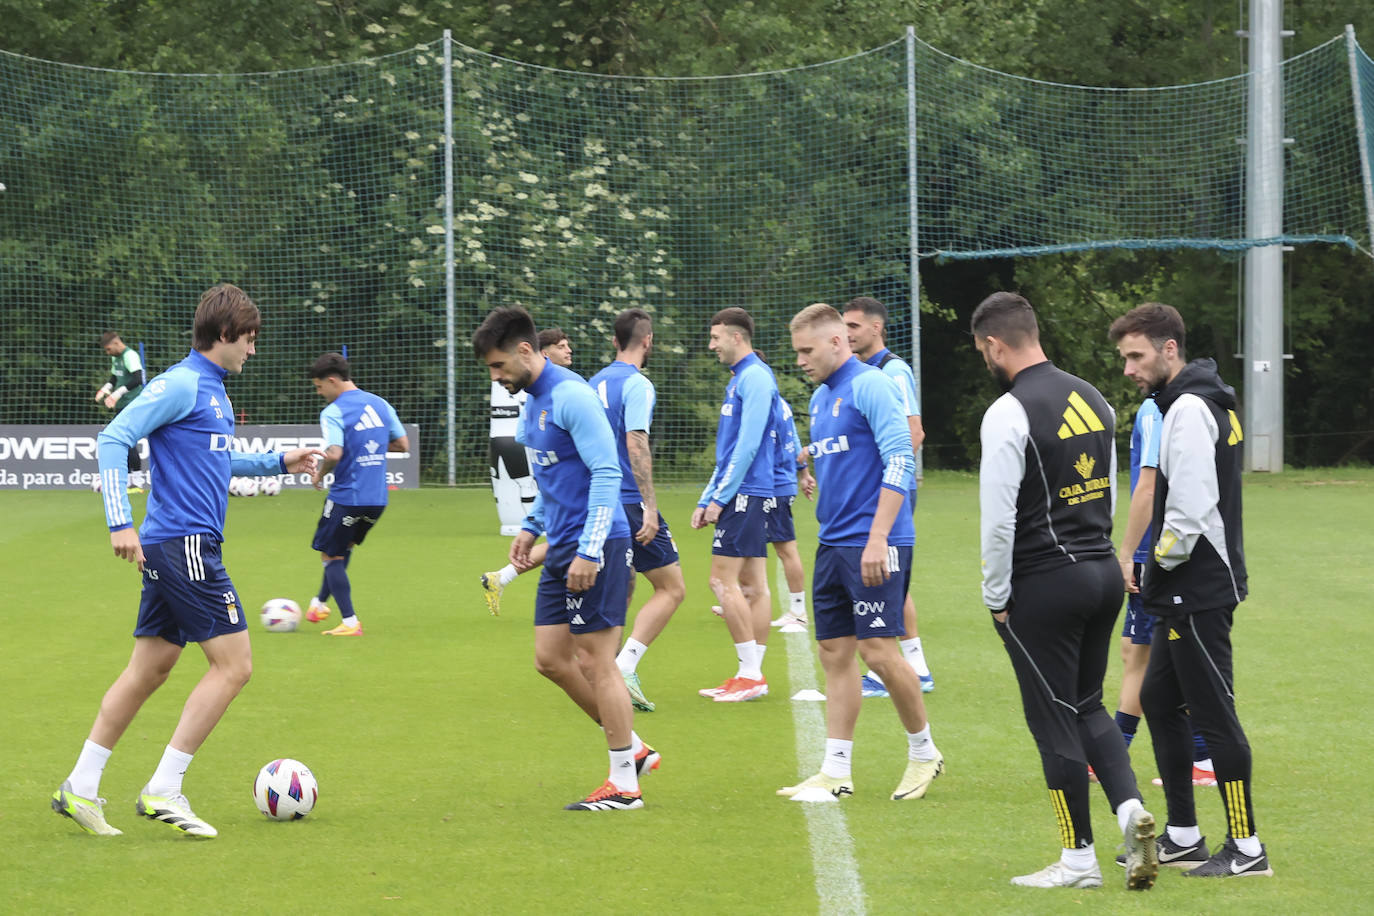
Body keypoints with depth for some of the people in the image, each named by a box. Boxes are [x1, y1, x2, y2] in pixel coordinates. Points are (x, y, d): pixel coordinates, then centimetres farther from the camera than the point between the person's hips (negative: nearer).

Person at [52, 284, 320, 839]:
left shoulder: (213, 389, 18)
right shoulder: (181, 384, -12)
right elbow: (113, 440, -18)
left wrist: (278, 463, 27)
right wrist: (120, 523, -24)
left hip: (176, 548, 10)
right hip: (183, 542, -10)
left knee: (150, 668, 12)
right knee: (234, 664, -9)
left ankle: (80, 787, 16)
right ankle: (163, 791, -7)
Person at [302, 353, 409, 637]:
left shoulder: (333, 412, -13)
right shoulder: (379, 404, 8)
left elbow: (334, 454, -25)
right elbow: (403, 444, 13)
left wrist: (320, 472, -6)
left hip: (347, 496, -7)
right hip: (378, 498, 7)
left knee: (331, 556, 7)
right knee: (343, 547, 26)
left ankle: (349, 622, 0)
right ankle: (320, 603, 38)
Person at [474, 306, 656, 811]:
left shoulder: (570, 395, -16)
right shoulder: (530, 401, 14)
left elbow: (606, 472, -20)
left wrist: (589, 551, -23)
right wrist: (531, 528, 20)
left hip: (595, 545, -10)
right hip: (563, 545, 10)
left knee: (595, 660, -5)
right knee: (550, 658, 9)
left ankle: (624, 784, 3)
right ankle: (632, 749, 20)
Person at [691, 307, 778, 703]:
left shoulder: (755, 377, -12)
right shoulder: (739, 379, 19)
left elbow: (747, 445, -18)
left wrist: (720, 497, -16)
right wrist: (706, 501, 22)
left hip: (745, 493, -10)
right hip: (744, 495, 10)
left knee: (724, 580, -11)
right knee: (751, 585, 8)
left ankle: (751, 674, -11)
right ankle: (752, 674, 9)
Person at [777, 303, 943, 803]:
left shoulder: (869, 386, -10)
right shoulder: (820, 398, 17)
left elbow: (900, 462, -17)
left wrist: (877, 538, -21)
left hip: (874, 544, -9)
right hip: (832, 544, 9)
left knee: (879, 650, -9)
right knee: (835, 653, 6)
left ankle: (923, 752, 8)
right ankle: (835, 771, 9)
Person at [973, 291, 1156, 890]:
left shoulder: (1008, 413, -15)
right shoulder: (1092, 400, 10)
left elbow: (999, 518, -16)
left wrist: (996, 598, -6)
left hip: (1044, 586, -7)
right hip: (1103, 570, 8)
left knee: (1055, 719, 2)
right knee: (1088, 706, 18)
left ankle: (1079, 858, 7)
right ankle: (1131, 810, -2)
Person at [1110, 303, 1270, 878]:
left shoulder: (1189, 409, -16)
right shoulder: (1199, 403, 16)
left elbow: (1191, 507, -23)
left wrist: (1161, 561, -9)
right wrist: (1156, 574, 12)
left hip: (1198, 592, -11)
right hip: (1188, 590, 11)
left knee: (1213, 713, -6)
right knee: (1160, 701, 16)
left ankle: (1246, 847, -2)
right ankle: (1182, 836, 23)